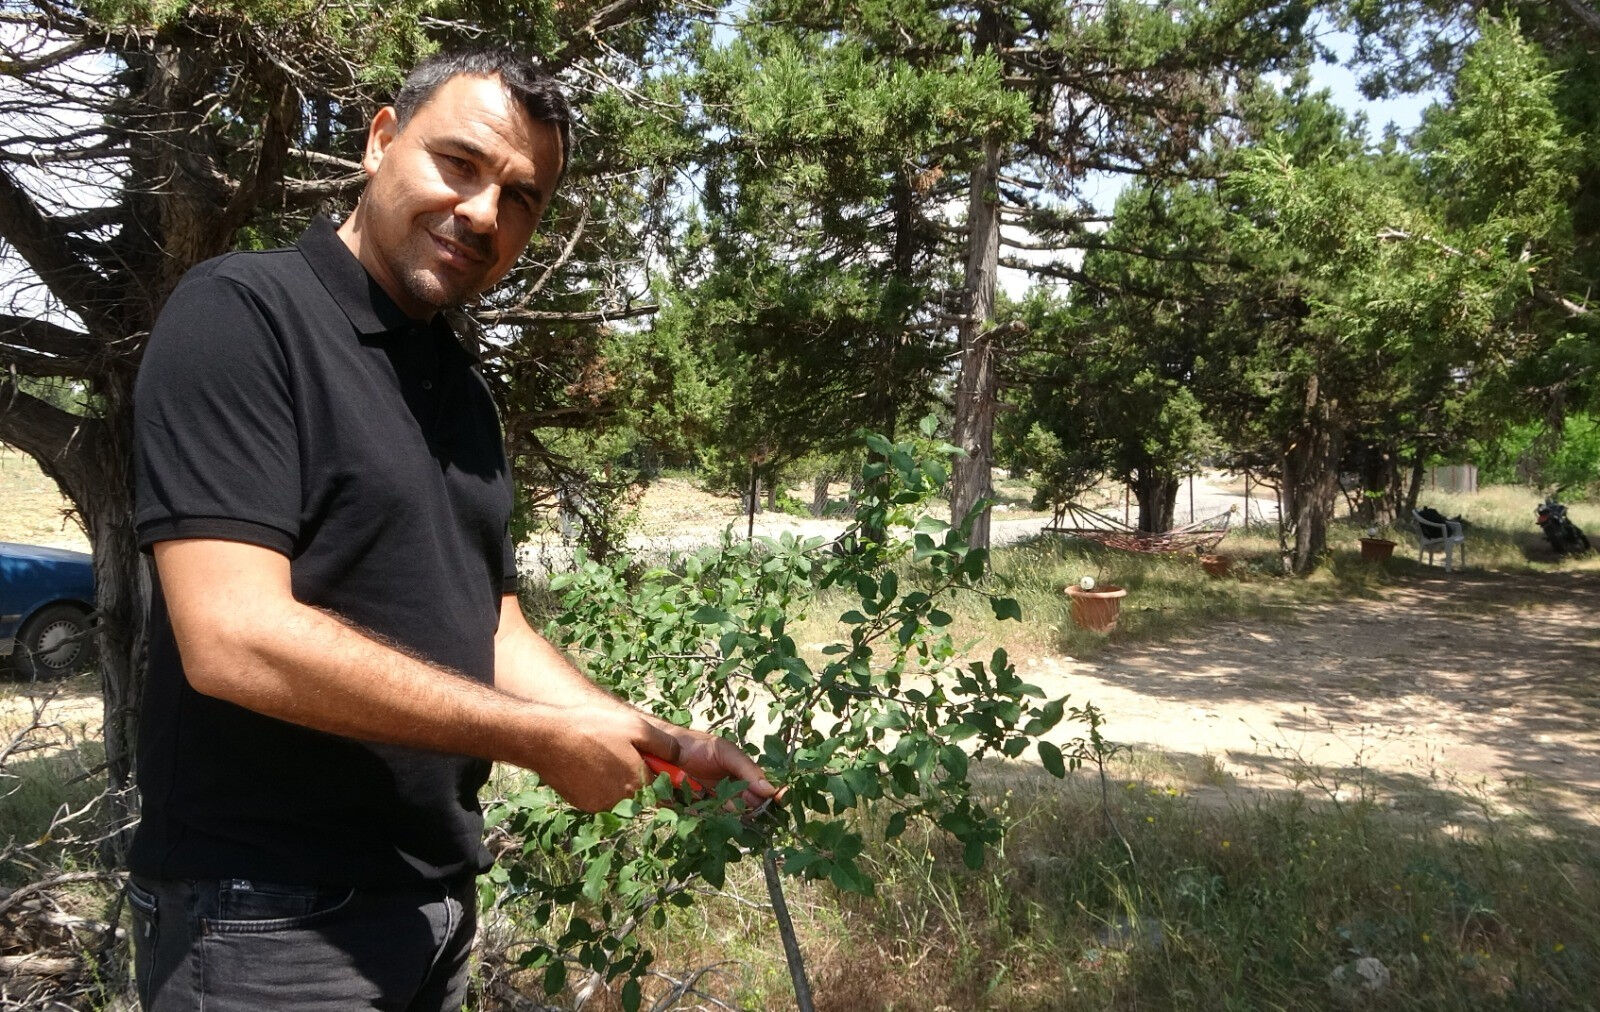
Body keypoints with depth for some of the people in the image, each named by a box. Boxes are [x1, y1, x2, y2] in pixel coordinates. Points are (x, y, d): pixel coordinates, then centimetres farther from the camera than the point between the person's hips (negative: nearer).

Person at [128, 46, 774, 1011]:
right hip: (269, 919, -7)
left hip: (437, 901, 8)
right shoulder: (240, 312, -14)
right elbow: (235, 640, -24)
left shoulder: (465, 389, 9)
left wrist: (663, 742, -1)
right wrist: (547, 738, -19)